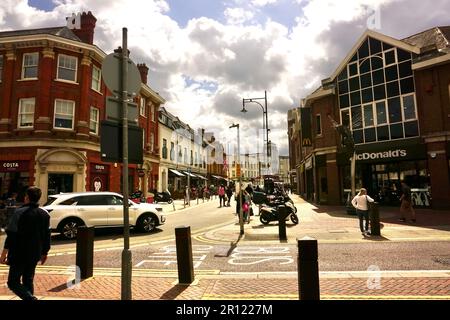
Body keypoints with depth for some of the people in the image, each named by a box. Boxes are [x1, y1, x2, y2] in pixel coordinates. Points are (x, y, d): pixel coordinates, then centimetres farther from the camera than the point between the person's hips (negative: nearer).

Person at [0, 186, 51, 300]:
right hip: (35, 254, 5)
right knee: (28, 281, 17)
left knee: (13, 282, 3)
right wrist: (44, 252, 19)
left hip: (19, 254, -5)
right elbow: (47, 236, 10)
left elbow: (11, 234, -17)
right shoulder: (44, 214, 6)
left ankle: (31, 298, -15)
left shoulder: (20, 212, -11)